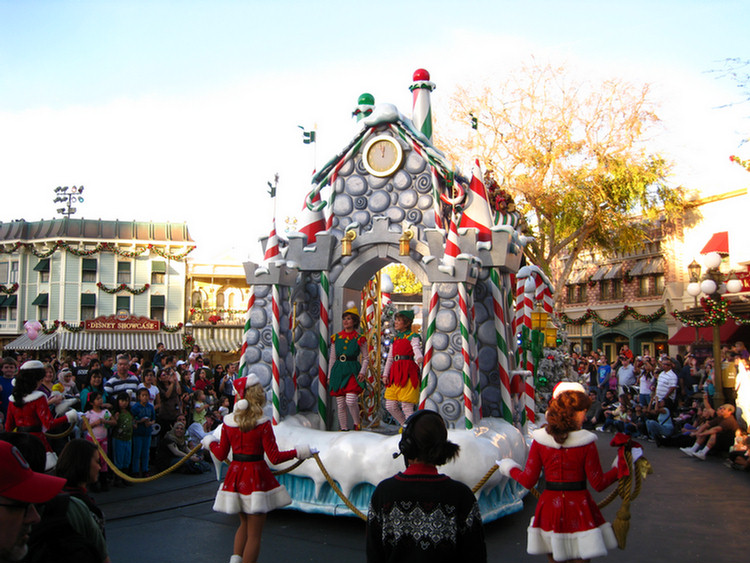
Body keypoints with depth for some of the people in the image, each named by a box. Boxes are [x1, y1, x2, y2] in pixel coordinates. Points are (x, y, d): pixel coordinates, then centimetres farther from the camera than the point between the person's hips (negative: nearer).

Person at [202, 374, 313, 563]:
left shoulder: (228, 421, -2)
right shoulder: (262, 424, -15)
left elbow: (221, 454, 7)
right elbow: (274, 457, -15)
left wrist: (210, 442, 26)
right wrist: (298, 452, -3)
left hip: (235, 475, 5)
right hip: (256, 478, -5)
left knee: (244, 524, 25)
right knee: (254, 533, 6)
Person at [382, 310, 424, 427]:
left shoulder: (412, 336, 3)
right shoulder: (395, 339, 23)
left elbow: (416, 348, -17)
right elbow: (389, 358, 20)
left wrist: (419, 358, -39)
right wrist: (385, 374, 10)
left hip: (408, 371, -7)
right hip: (395, 372, 7)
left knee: (406, 406, -10)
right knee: (390, 406, 5)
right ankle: (405, 425, 23)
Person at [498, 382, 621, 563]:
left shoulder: (540, 440, -8)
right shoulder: (586, 442, -14)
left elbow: (528, 481, -4)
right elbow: (598, 484, -8)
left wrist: (509, 468, 15)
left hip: (550, 507, 2)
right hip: (578, 507, -2)